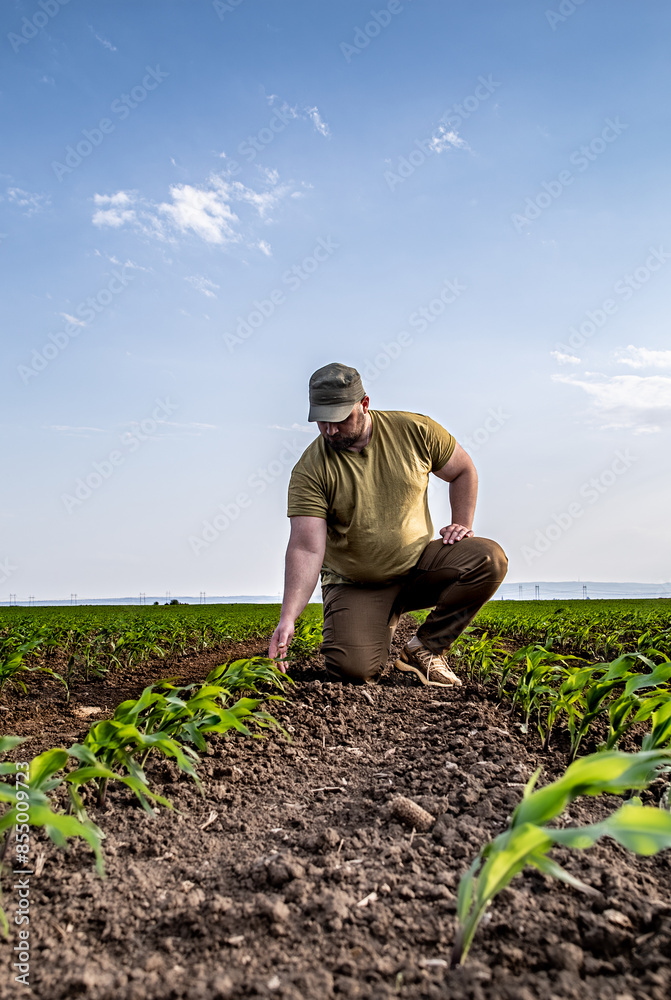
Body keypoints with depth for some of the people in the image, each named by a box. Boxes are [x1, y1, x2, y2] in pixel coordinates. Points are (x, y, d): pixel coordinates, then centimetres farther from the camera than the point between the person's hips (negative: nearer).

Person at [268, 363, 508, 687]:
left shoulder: (414, 430, -9)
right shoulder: (310, 471, -16)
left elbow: (463, 471, 8)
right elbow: (306, 548, -24)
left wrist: (462, 524, -5)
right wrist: (288, 618, -35)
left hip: (418, 565, 2)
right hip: (355, 586, -2)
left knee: (489, 558, -22)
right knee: (352, 668, -23)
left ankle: (424, 647, -5)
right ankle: (380, 629, 15)